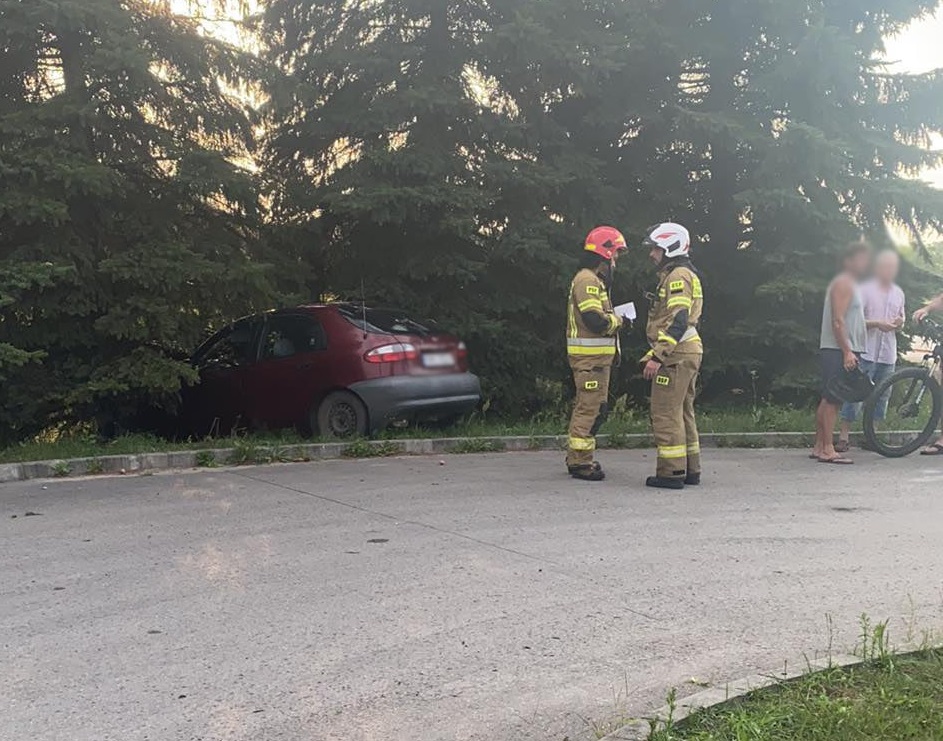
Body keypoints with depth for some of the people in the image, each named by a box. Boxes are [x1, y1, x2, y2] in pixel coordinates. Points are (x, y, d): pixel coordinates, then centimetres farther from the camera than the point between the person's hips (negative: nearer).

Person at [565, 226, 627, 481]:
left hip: (596, 356, 11)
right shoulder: (587, 280, -14)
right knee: (590, 408, -8)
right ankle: (580, 462, -3)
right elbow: (594, 319, -24)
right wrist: (617, 320, -8)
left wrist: (612, 318, 2)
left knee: (592, 408, 16)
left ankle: (577, 459, 24)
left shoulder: (595, 280, 21)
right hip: (590, 356, -11)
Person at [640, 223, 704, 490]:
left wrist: (657, 356, -24)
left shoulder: (678, 276, -12)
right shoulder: (680, 275, 21)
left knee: (666, 414, -7)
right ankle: (691, 470, 19)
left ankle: (671, 473, -4)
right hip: (688, 353, 11)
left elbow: (678, 321, -22)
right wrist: (653, 354, 24)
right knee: (683, 413, 14)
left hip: (676, 356, -11)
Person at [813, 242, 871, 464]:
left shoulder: (851, 285, 22)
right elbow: (838, 321, -19)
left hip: (844, 350, 10)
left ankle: (819, 447, 13)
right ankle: (828, 450, -11)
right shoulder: (843, 283, -10)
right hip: (839, 351, -10)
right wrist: (847, 352, -23)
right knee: (833, 400, -11)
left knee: (828, 400, 10)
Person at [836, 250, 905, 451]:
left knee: (881, 395, 8)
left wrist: (899, 322, 2)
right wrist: (877, 324, -21)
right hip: (865, 351, -6)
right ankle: (844, 435, -4)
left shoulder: (898, 293, 16)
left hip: (888, 353, 6)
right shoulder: (866, 289, -3)